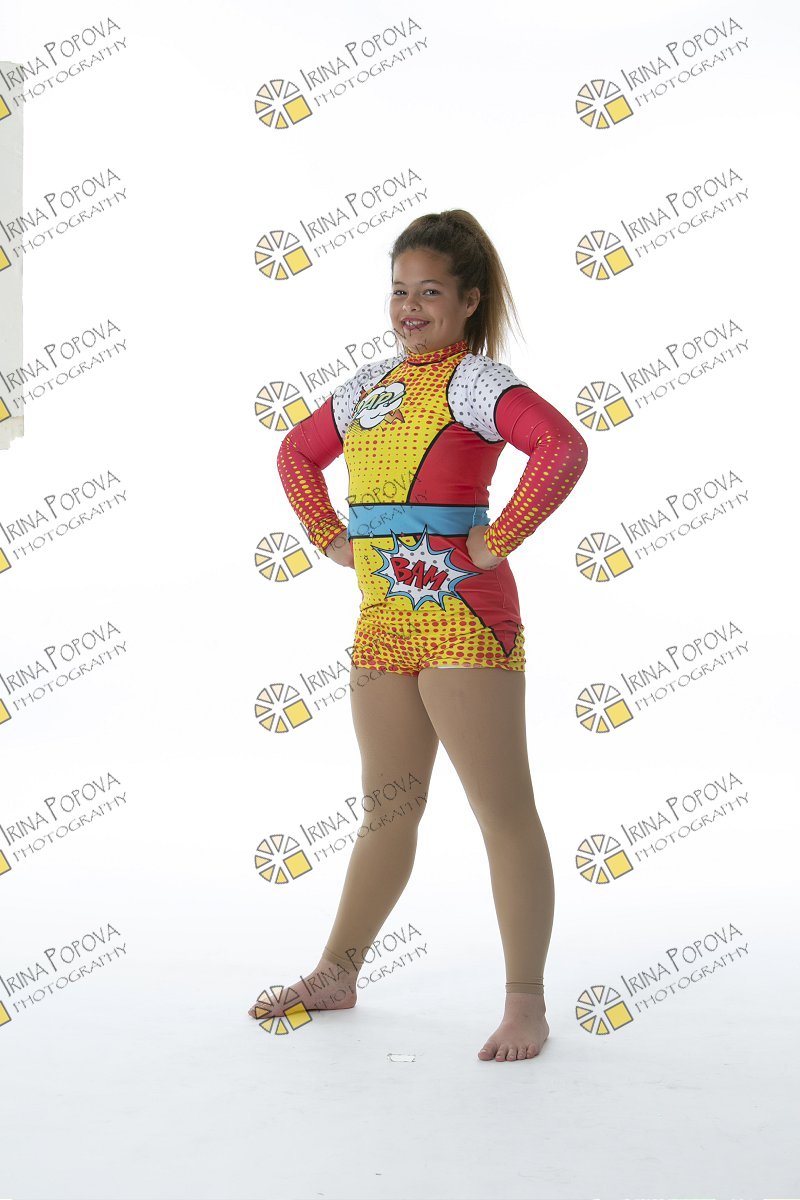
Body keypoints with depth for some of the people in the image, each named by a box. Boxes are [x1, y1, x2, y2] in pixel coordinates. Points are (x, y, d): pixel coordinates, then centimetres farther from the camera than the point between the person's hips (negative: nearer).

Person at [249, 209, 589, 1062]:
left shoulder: (474, 379, -7)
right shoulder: (369, 385, 15)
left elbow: (563, 449, -23)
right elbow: (297, 454, 30)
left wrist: (501, 540, -18)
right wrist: (329, 537, 17)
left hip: (462, 615, -7)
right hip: (383, 617, 8)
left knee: (504, 812, -3)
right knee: (388, 808, 18)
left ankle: (526, 1006, 3)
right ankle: (336, 975, 29)